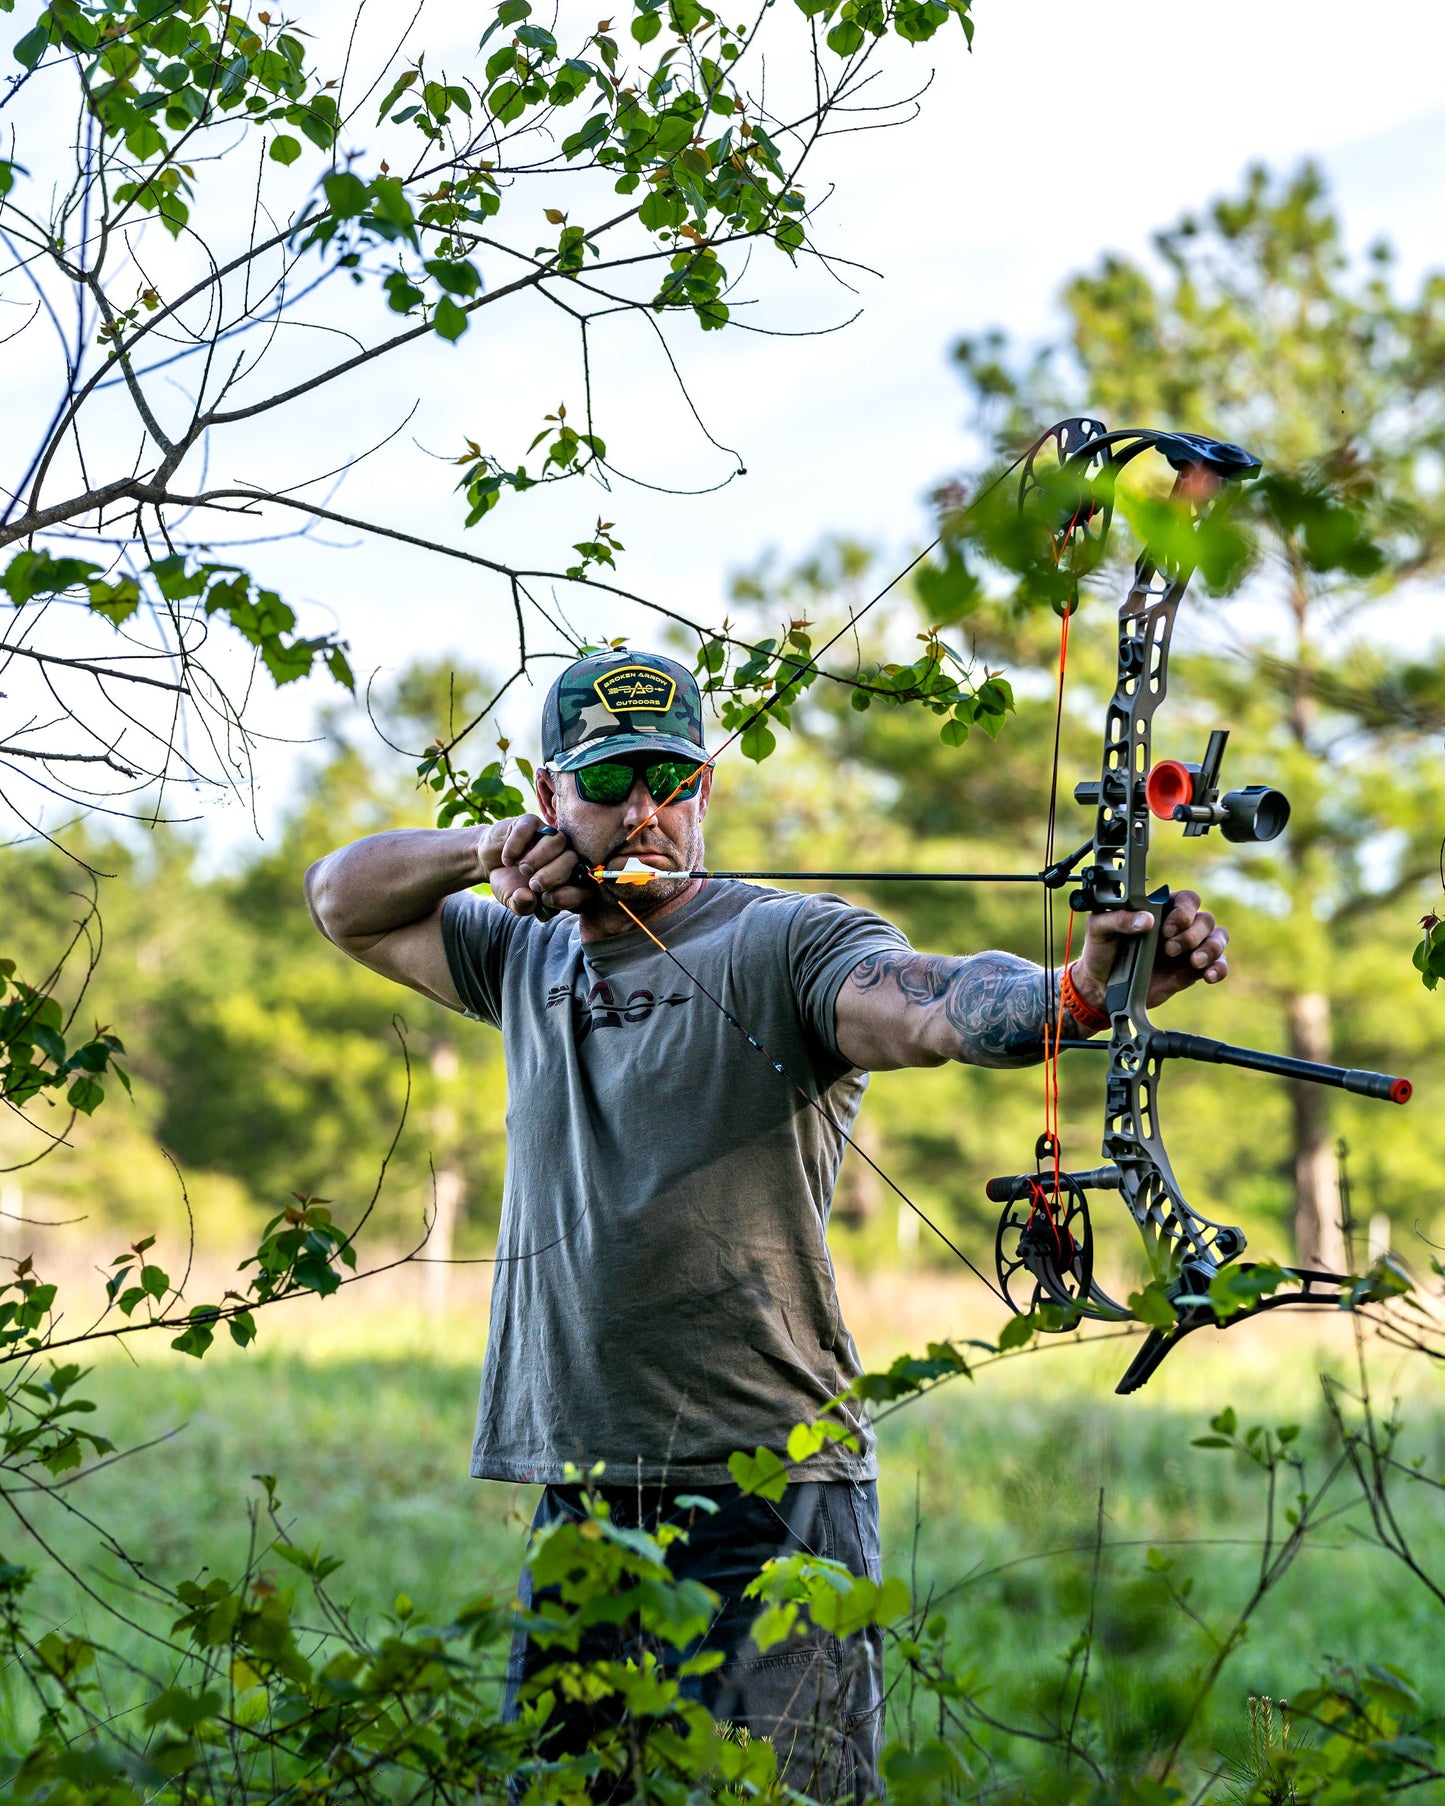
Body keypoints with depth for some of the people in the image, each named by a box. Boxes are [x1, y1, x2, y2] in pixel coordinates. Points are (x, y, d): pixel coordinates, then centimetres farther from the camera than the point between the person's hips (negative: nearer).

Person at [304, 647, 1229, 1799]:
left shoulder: (785, 943, -4)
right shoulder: (532, 961, 17)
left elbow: (930, 1007, -22)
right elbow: (344, 901, 24)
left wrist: (1082, 990, -44)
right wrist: (485, 847, 4)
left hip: (769, 1498, -6)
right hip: (577, 1508, 6)